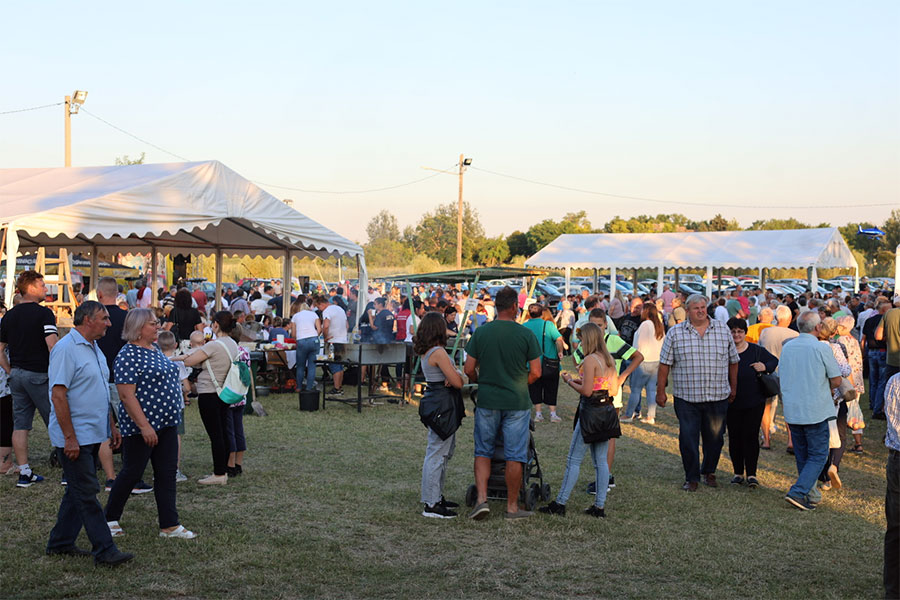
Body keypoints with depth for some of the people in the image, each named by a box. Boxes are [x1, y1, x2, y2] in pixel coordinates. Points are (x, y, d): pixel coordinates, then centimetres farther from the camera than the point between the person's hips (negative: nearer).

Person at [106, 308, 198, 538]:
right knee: (132, 472, 2)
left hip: (166, 424, 8)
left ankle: (170, 525, 10)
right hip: (140, 426, -8)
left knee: (167, 472, 6)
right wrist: (144, 426, -24)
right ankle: (110, 519, 19)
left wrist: (173, 418, 20)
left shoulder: (156, 350, 13)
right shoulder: (128, 356, -15)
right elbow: (126, 394, -20)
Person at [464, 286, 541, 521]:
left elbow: (469, 369, 0)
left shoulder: (481, 333, -2)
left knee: (483, 451, 14)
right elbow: (536, 372, -5)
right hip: (517, 402, -1)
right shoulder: (526, 334, -7)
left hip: (487, 401, 2)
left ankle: (482, 499, 2)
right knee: (514, 456, 6)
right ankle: (512, 506, 13)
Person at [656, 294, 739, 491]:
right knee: (688, 439, 0)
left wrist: (733, 388, 12)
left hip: (718, 396, 2)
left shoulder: (723, 329, 6)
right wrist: (660, 391, 2)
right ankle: (691, 478, 14)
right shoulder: (675, 333, 1)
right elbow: (665, 364, 3)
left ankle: (709, 471, 31)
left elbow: (733, 361, 13)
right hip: (686, 397, -1)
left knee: (715, 438, 10)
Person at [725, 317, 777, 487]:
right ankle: (738, 472, 19)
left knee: (751, 437, -3)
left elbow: (774, 361, 12)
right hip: (731, 403, 1)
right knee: (734, 437, 6)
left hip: (754, 403, -1)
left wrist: (765, 367, -9)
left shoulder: (756, 350, 0)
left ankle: (751, 474, 6)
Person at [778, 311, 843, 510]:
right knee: (818, 456, 2)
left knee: (802, 455, 17)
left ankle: (807, 494, 22)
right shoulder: (821, 348, -11)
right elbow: (836, 381, -7)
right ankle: (798, 492, -11)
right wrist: (824, 389, 12)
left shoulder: (787, 348, 5)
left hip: (791, 411, 5)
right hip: (815, 411, -5)